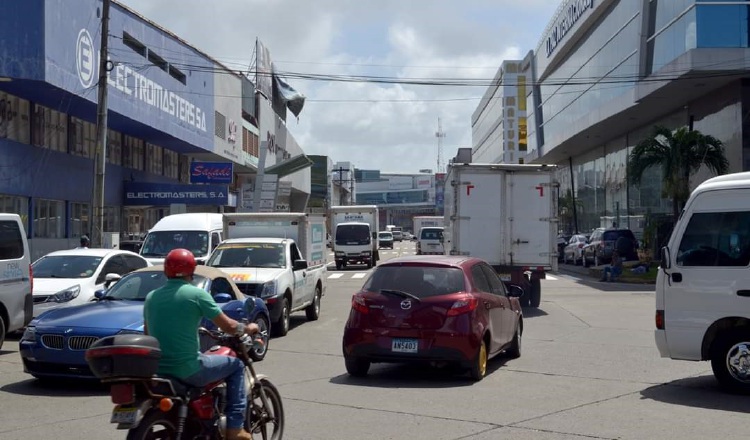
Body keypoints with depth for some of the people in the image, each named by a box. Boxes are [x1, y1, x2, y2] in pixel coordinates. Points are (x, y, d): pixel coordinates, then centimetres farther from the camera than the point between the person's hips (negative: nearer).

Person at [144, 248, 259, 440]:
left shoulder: (151, 297, 8)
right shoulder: (196, 294, -9)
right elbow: (228, 326, -6)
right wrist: (247, 328, 15)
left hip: (157, 369, 7)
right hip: (188, 369, -7)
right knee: (236, 365, 14)